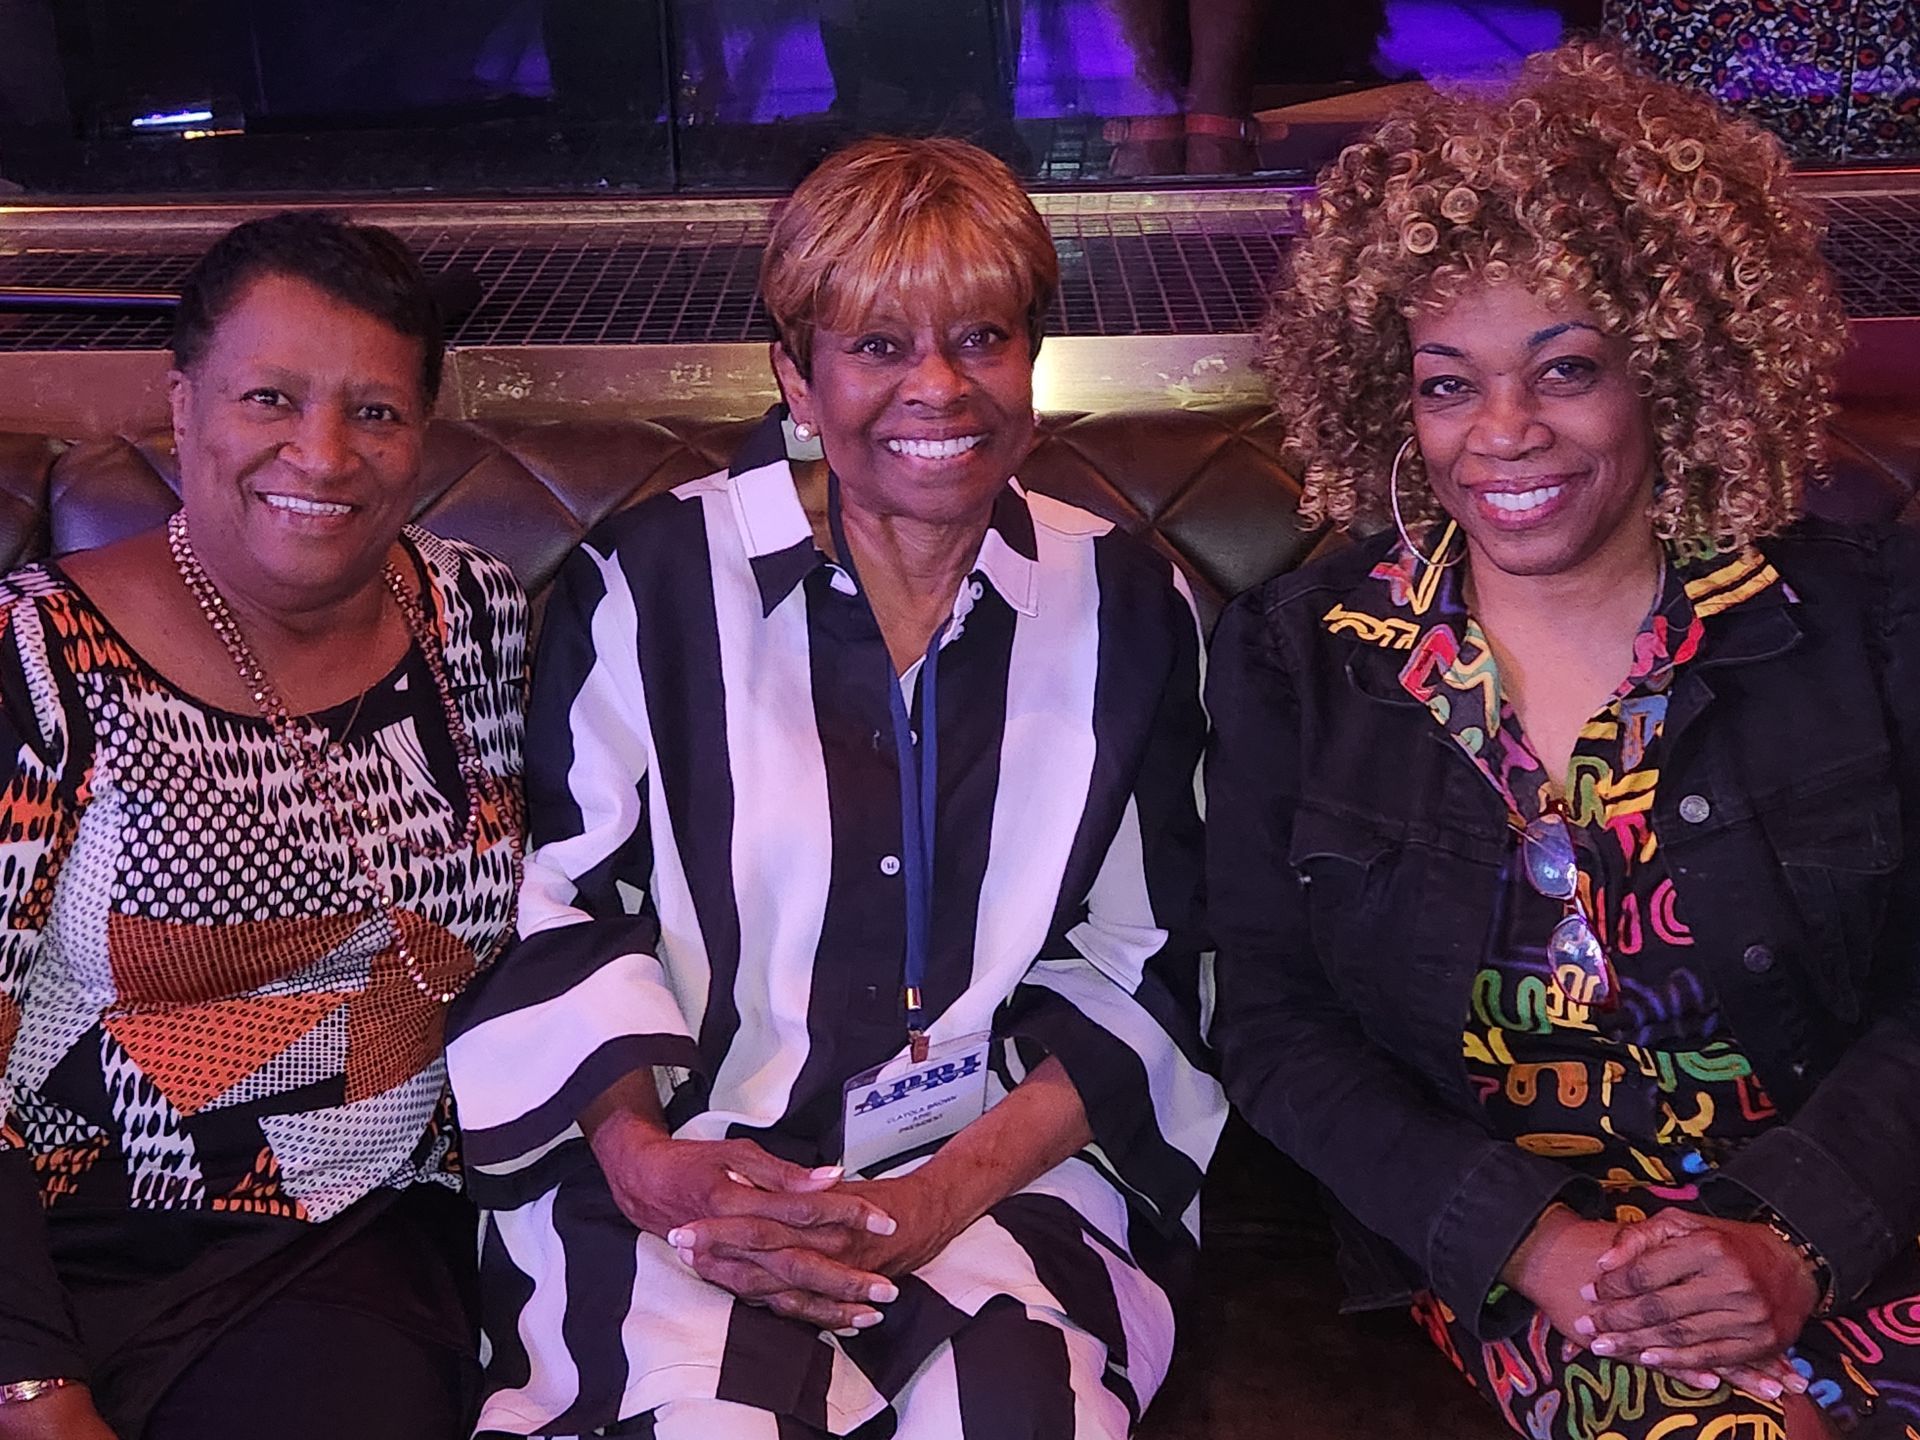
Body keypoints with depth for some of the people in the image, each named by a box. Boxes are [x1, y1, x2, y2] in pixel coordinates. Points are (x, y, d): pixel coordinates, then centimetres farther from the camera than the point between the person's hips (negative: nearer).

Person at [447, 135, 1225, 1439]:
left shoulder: (1125, 608, 8)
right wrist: (641, 1156, -14)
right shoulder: (652, 582, 3)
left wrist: (943, 1195, -8)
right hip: (687, 1163, -1)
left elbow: (1144, 973, 6)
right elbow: (560, 907, 4)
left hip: (1010, 1165, 2)